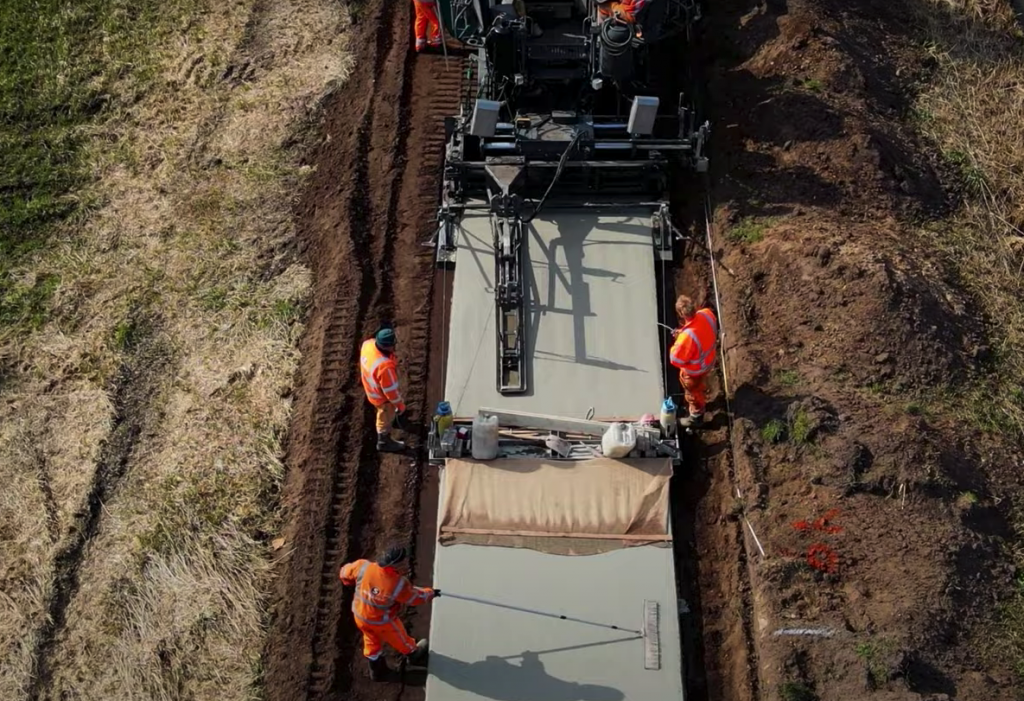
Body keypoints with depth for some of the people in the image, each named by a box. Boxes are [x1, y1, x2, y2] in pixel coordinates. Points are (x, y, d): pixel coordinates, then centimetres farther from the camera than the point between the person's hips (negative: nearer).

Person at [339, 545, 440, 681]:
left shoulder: (364, 567, -29)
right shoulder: (398, 584, -34)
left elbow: (345, 573, -9)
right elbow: (414, 597, -15)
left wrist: (357, 582, 12)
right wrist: (430, 593, 5)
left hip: (360, 615, 4)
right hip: (382, 621, -3)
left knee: (372, 643, 30)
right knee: (398, 638, 27)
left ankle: (377, 671, 51)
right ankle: (413, 654, 55)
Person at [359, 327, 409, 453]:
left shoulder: (368, 343, -25)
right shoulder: (385, 366, -47)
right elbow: (390, 389, -30)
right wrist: (399, 404, -12)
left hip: (371, 386, 7)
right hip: (381, 395, -7)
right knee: (386, 418, 23)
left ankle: (393, 415, 70)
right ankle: (384, 443, 49)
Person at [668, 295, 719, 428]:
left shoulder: (687, 336, -45)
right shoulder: (707, 314, -24)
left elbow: (675, 359, -29)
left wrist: (678, 341, -14)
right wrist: (683, 333, -4)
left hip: (694, 369, -7)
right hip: (708, 360, 7)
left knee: (693, 392, 23)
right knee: (698, 386, 36)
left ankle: (696, 417, 49)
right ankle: (699, 402, 64)